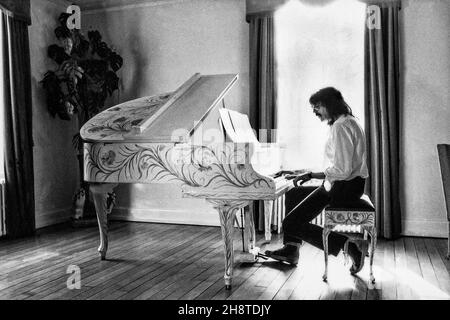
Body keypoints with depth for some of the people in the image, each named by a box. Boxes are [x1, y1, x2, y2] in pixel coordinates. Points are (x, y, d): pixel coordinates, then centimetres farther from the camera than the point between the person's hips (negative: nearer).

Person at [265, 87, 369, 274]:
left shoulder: (341, 126, -16)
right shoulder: (348, 122, 17)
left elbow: (342, 170, -25)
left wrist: (310, 175, -11)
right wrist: (311, 175, 9)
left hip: (344, 188, -11)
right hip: (346, 186, 11)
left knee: (291, 225, -10)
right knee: (292, 195, 22)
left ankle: (349, 245, -11)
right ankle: (291, 249, 23)